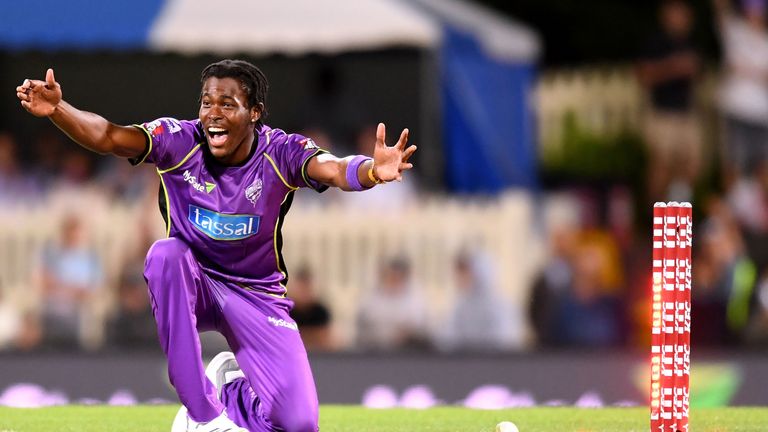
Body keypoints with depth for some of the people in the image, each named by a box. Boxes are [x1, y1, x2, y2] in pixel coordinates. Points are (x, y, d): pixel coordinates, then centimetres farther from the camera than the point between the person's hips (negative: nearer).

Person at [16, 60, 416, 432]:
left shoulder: (279, 153, -19)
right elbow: (108, 137, -30)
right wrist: (57, 110, -50)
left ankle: (231, 392, 21)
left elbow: (333, 170, -38)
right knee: (166, 254, -37)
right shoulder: (180, 141, -17)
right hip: (193, 284, 1)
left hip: (258, 292, -1)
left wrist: (372, 171, -62)